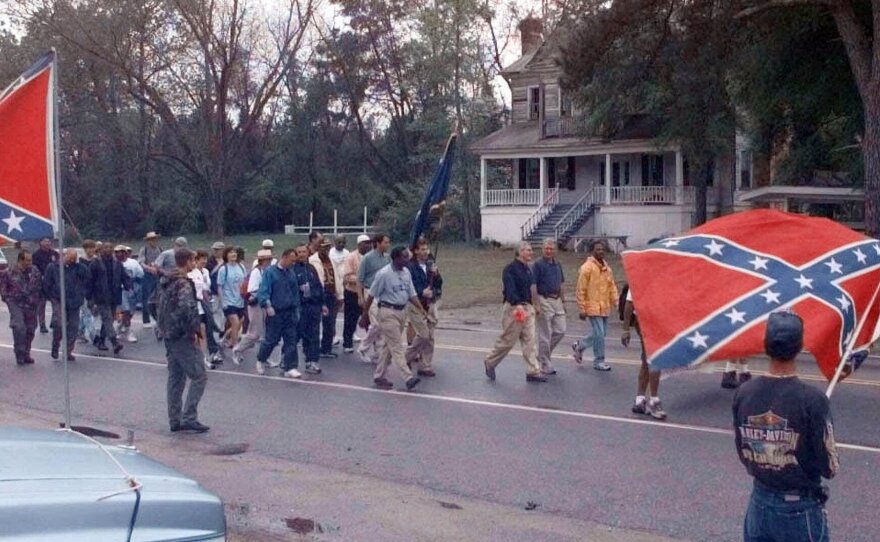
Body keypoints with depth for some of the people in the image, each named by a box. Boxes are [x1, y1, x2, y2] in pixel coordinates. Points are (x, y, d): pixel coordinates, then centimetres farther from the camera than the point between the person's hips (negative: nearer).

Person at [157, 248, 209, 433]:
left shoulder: (165, 282, 12)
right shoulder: (184, 284, -18)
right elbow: (187, 308, -31)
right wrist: (193, 331, -20)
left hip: (168, 336, 10)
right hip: (183, 337, -10)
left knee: (175, 378, 14)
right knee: (199, 376, -4)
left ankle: (175, 420, 18)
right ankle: (189, 418, -6)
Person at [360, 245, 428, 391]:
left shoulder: (406, 272, 7)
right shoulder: (384, 274, -14)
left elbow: (411, 294, 8)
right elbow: (371, 295, -8)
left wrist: (421, 309, -5)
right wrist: (365, 315, -5)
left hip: (401, 312, 8)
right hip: (388, 313, -8)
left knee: (389, 346, 13)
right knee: (397, 347, -10)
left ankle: (379, 376, 22)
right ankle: (409, 378, -15)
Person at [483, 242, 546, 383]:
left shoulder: (528, 269, 14)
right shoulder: (511, 269, -13)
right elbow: (510, 289, -25)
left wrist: (533, 305, 22)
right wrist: (517, 305, -37)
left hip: (527, 307, 8)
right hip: (514, 308, -8)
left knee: (529, 341, 4)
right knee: (507, 340, 1)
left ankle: (533, 372, 5)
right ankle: (490, 362, 21)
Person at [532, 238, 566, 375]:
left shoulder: (557, 265, 14)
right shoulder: (538, 265, -8)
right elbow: (533, 286, -12)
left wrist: (563, 301, 17)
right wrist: (536, 304, -18)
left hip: (557, 301, 7)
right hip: (544, 300, -7)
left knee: (560, 331, 6)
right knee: (545, 334, -2)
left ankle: (542, 355, 22)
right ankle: (545, 364, 6)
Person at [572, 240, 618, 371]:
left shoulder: (607, 267, 11)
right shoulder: (587, 267, -11)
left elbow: (612, 285, 16)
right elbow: (581, 290, -11)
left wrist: (615, 301, 5)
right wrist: (582, 309, -12)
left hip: (604, 307, 7)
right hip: (593, 307, -7)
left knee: (601, 333, 14)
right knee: (599, 334, -6)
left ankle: (579, 346, 34)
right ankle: (599, 361, 8)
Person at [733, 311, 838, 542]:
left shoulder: (744, 393, -8)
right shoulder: (812, 400, -22)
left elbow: (743, 453, 3)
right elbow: (829, 468, -14)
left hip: (759, 502, 4)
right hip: (799, 509, -4)